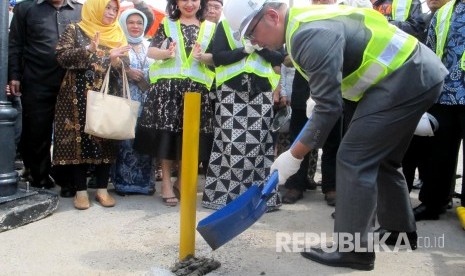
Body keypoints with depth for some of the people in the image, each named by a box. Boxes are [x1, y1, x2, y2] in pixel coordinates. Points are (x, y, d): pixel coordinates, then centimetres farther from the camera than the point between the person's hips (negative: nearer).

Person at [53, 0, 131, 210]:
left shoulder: (117, 35, 12)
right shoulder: (75, 30, 2)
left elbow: (123, 70, 10)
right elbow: (61, 56, -8)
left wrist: (116, 60, -12)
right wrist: (88, 50, -20)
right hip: (79, 96, -3)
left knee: (105, 140, 2)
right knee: (79, 138, -2)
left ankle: (102, 189, 11)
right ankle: (81, 191, 6)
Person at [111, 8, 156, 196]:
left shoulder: (149, 46, 17)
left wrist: (142, 77, -2)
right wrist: (127, 72, -15)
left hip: (146, 99, 3)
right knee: (125, 138, -7)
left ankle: (144, 181, 9)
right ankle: (123, 182, 2)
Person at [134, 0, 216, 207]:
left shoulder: (209, 28, 12)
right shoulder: (166, 24, 9)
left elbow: (216, 58, 5)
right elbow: (151, 51, 2)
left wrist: (202, 57, -16)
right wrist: (166, 53, -18)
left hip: (196, 88, 1)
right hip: (167, 86, -1)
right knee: (167, 132, -3)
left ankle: (183, 178, 21)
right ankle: (166, 181, 6)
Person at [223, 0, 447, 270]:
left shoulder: (311, 35, -24)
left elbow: (329, 107, -23)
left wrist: (294, 156, -16)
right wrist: (316, 99, 17)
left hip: (404, 80, -10)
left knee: (354, 159, -10)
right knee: (382, 157, 19)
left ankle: (353, 249, -2)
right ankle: (402, 230, 33)